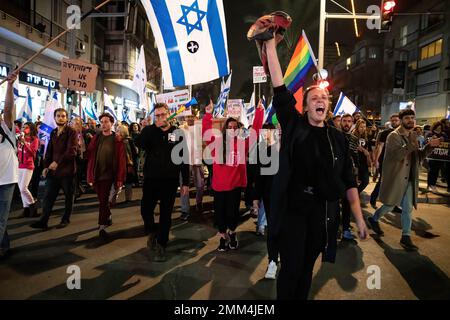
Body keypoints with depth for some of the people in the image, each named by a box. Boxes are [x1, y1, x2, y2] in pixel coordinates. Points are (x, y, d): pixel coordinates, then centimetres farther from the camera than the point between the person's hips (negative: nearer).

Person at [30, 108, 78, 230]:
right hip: (53, 170, 5)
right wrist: (46, 166, 6)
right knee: (48, 196, 4)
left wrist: (57, 162, -22)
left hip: (67, 169, -5)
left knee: (68, 196, 8)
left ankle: (66, 219, 21)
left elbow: (71, 151, -18)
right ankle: (43, 221, 9)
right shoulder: (53, 132, 13)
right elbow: (49, 151, 16)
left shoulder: (71, 132, -7)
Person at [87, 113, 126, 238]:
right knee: (103, 200, 16)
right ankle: (107, 217, 37)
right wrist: (90, 175, -1)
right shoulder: (96, 138, 6)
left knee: (103, 200, -4)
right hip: (96, 174, 4)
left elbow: (121, 160, -8)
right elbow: (90, 157, 4)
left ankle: (102, 226, 3)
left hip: (108, 174, -4)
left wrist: (120, 178, -13)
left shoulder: (117, 139, -4)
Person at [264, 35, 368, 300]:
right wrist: (271, 46, -16)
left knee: (307, 267, 17)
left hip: (325, 213, 3)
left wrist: (359, 217, 1)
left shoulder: (337, 137, 5)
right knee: (291, 268, 3)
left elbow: (348, 180, 5)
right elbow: (280, 90, -11)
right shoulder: (294, 126, -1)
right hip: (294, 208, -2)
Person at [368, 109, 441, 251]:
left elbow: (418, 156, 12)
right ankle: (374, 219, 32)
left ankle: (406, 237, 14)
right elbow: (396, 155, -25)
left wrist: (429, 146, -3)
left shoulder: (413, 136, 11)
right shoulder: (394, 136, -11)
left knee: (408, 208, 6)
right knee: (390, 205, 6)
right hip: (395, 177, -6)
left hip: (409, 178, 6)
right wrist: (411, 144, -35)